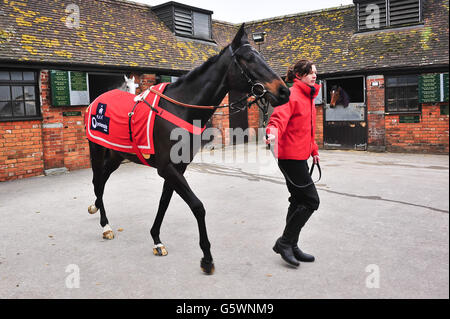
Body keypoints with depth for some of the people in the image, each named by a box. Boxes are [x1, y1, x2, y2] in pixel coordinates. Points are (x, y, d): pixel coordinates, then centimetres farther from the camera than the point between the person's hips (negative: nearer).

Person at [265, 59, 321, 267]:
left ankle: (291, 246, 25)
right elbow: (279, 117, -29)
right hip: (291, 155, -10)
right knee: (311, 201, -9)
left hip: (299, 156, 10)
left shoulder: (308, 97, 18)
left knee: (299, 201, 14)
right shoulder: (292, 95, -12)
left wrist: (314, 150, 25)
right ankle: (284, 243, 2)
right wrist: (272, 132, -48)